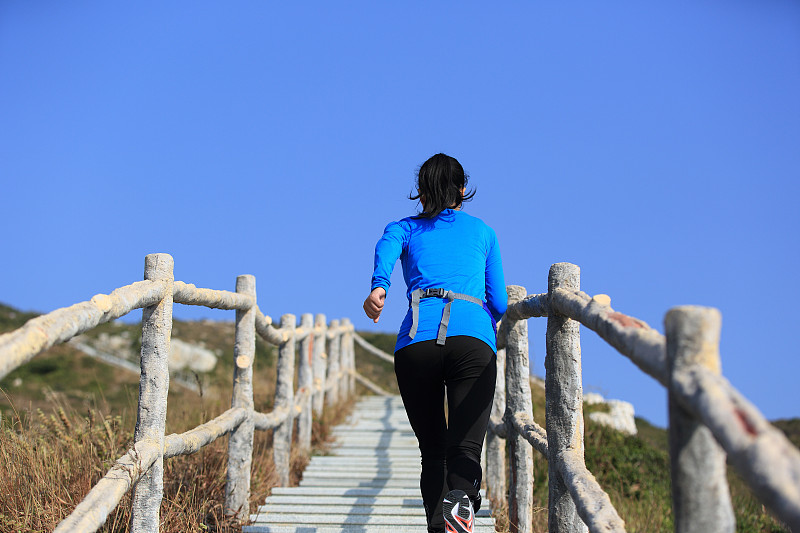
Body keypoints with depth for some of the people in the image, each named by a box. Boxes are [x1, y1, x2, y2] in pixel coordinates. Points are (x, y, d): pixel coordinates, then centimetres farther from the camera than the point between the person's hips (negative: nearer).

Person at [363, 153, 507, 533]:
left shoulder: (404, 228, 25)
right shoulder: (483, 231, 27)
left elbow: (386, 248, 0)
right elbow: (499, 303, 25)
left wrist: (378, 286, -19)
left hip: (416, 340, 1)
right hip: (473, 336, -1)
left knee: (432, 449, 13)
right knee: (465, 447, -12)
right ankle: (460, 499, -43)